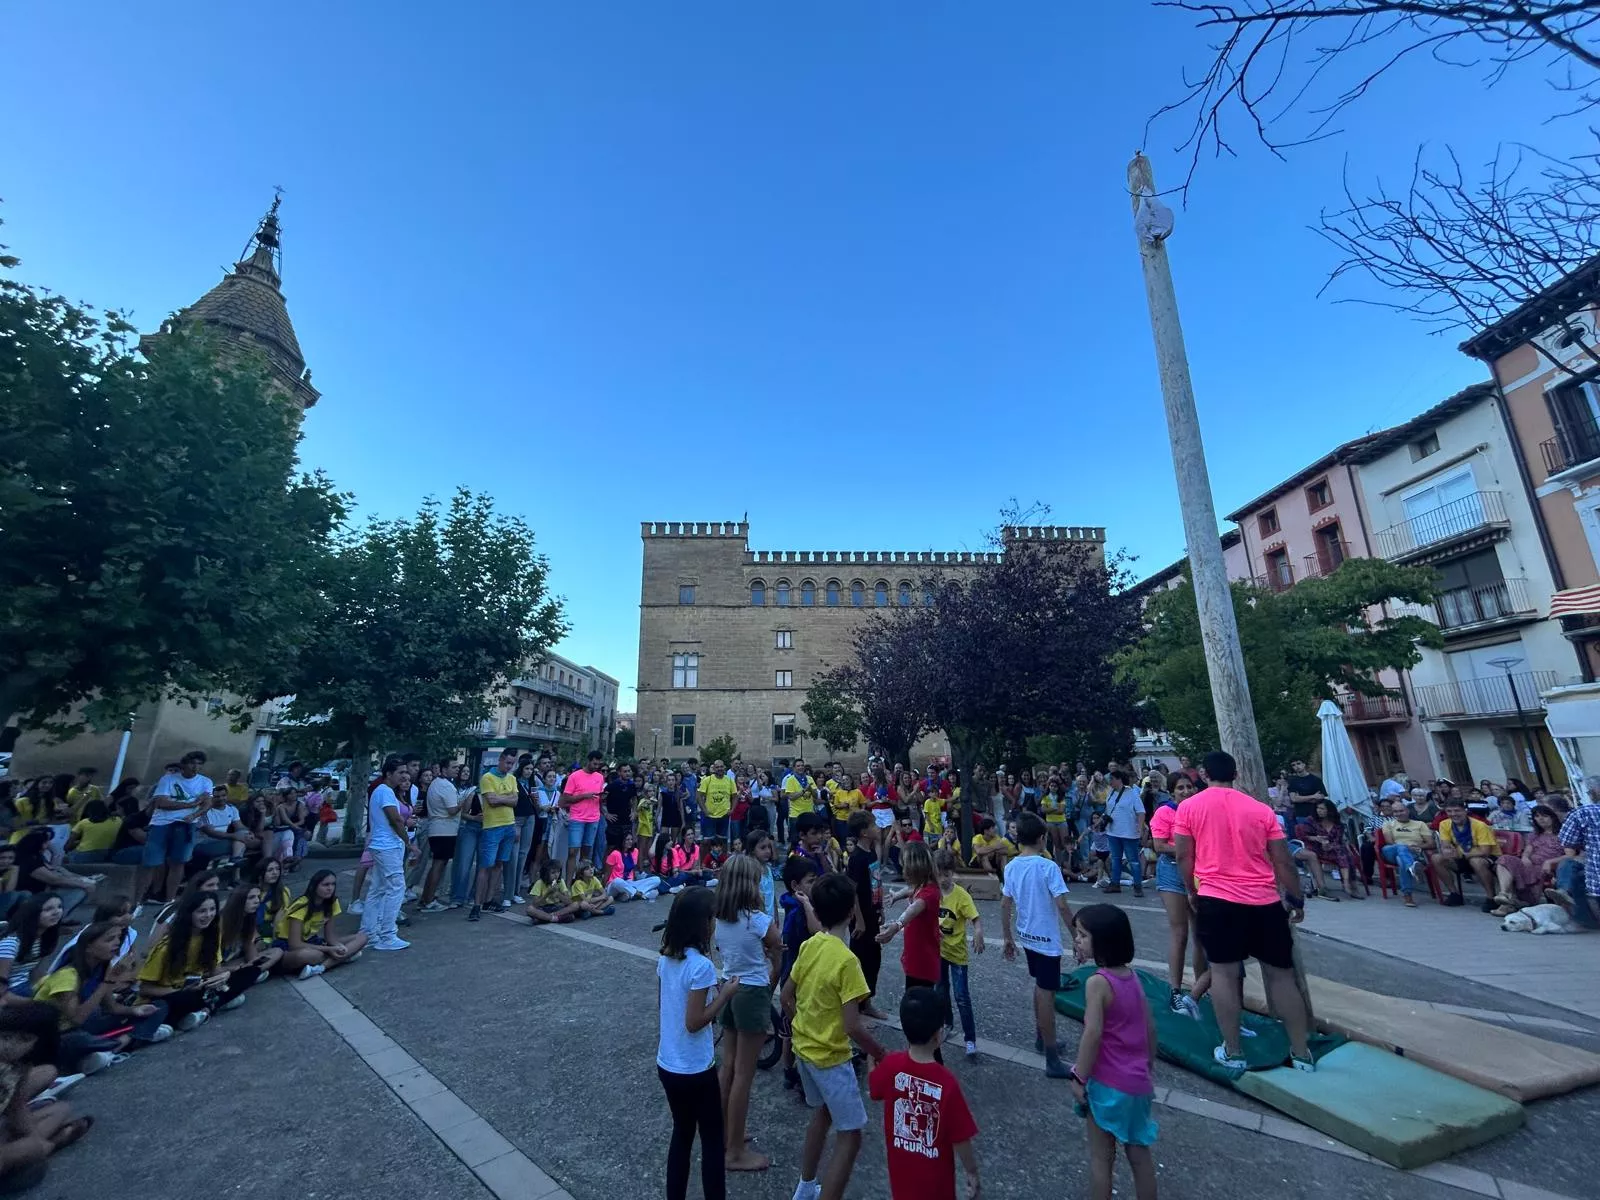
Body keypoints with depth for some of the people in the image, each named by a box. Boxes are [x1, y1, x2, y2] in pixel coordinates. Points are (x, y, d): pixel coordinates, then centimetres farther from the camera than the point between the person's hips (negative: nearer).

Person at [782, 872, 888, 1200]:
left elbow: (786, 996, 6)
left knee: (822, 1113, 29)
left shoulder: (808, 946, -6)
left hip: (804, 1047, 8)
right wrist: (880, 1054, -9)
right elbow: (853, 1027, -26)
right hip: (830, 1056, -8)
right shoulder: (846, 960, -28)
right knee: (850, 1137, 7)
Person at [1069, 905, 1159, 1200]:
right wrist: (1149, 1068, 21)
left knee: (1101, 1156, 11)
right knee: (1139, 1153, 21)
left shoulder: (1098, 982, -23)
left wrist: (1079, 1078, -14)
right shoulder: (1132, 976, -1)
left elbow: (1093, 1034, -25)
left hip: (1107, 1083, -7)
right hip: (1137, 1082, 7)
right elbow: (1150, 1026, 7)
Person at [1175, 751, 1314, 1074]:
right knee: (1281, 974, 16)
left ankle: (1232, 1053, 12)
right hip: (1265, 902, 3)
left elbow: (1184, 856, 0)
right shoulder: (1261, 809, 6)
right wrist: (1296, 899, 20)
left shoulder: (1189, 807, 0)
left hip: (1217, 899, -2)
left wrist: (1191, 891, 15)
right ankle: (1301, 1054, 25)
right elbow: (1283, 861, 6)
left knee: (1223, 972, 7)